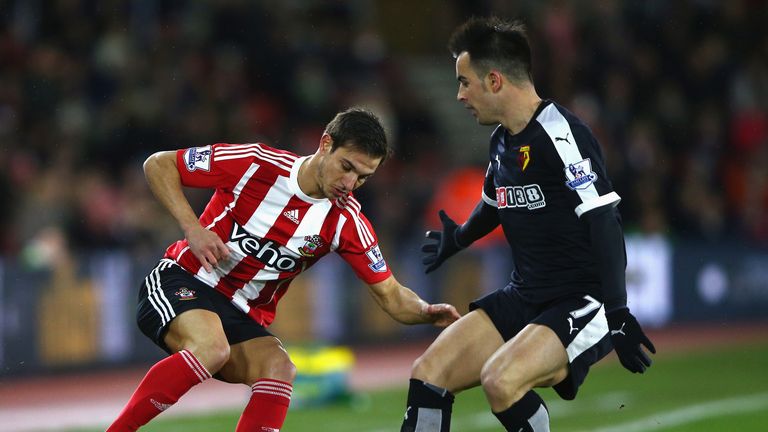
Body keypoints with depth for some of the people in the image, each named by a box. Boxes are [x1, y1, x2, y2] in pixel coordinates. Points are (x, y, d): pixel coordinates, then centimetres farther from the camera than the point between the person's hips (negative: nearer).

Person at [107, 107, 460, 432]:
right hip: (180, 284, -4)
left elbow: (390, 296, -1)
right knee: (211, 347, -35)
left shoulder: (346, 222, -5)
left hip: (245, 317, 4)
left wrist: (427, 312, -22)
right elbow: (158, 165, -7)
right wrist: (192, 228, -19)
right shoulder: (258, 164, -16)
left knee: (279, 371, -26)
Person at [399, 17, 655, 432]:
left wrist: (618, 314, -27)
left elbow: (604, 222, -21)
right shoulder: (502, 141, 10)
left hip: (583, 303, -9)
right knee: (427, 375, -4)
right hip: (523, 299, 9)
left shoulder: (560, 134, -17)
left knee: (501, 381, -31)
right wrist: (458, 238, 52)